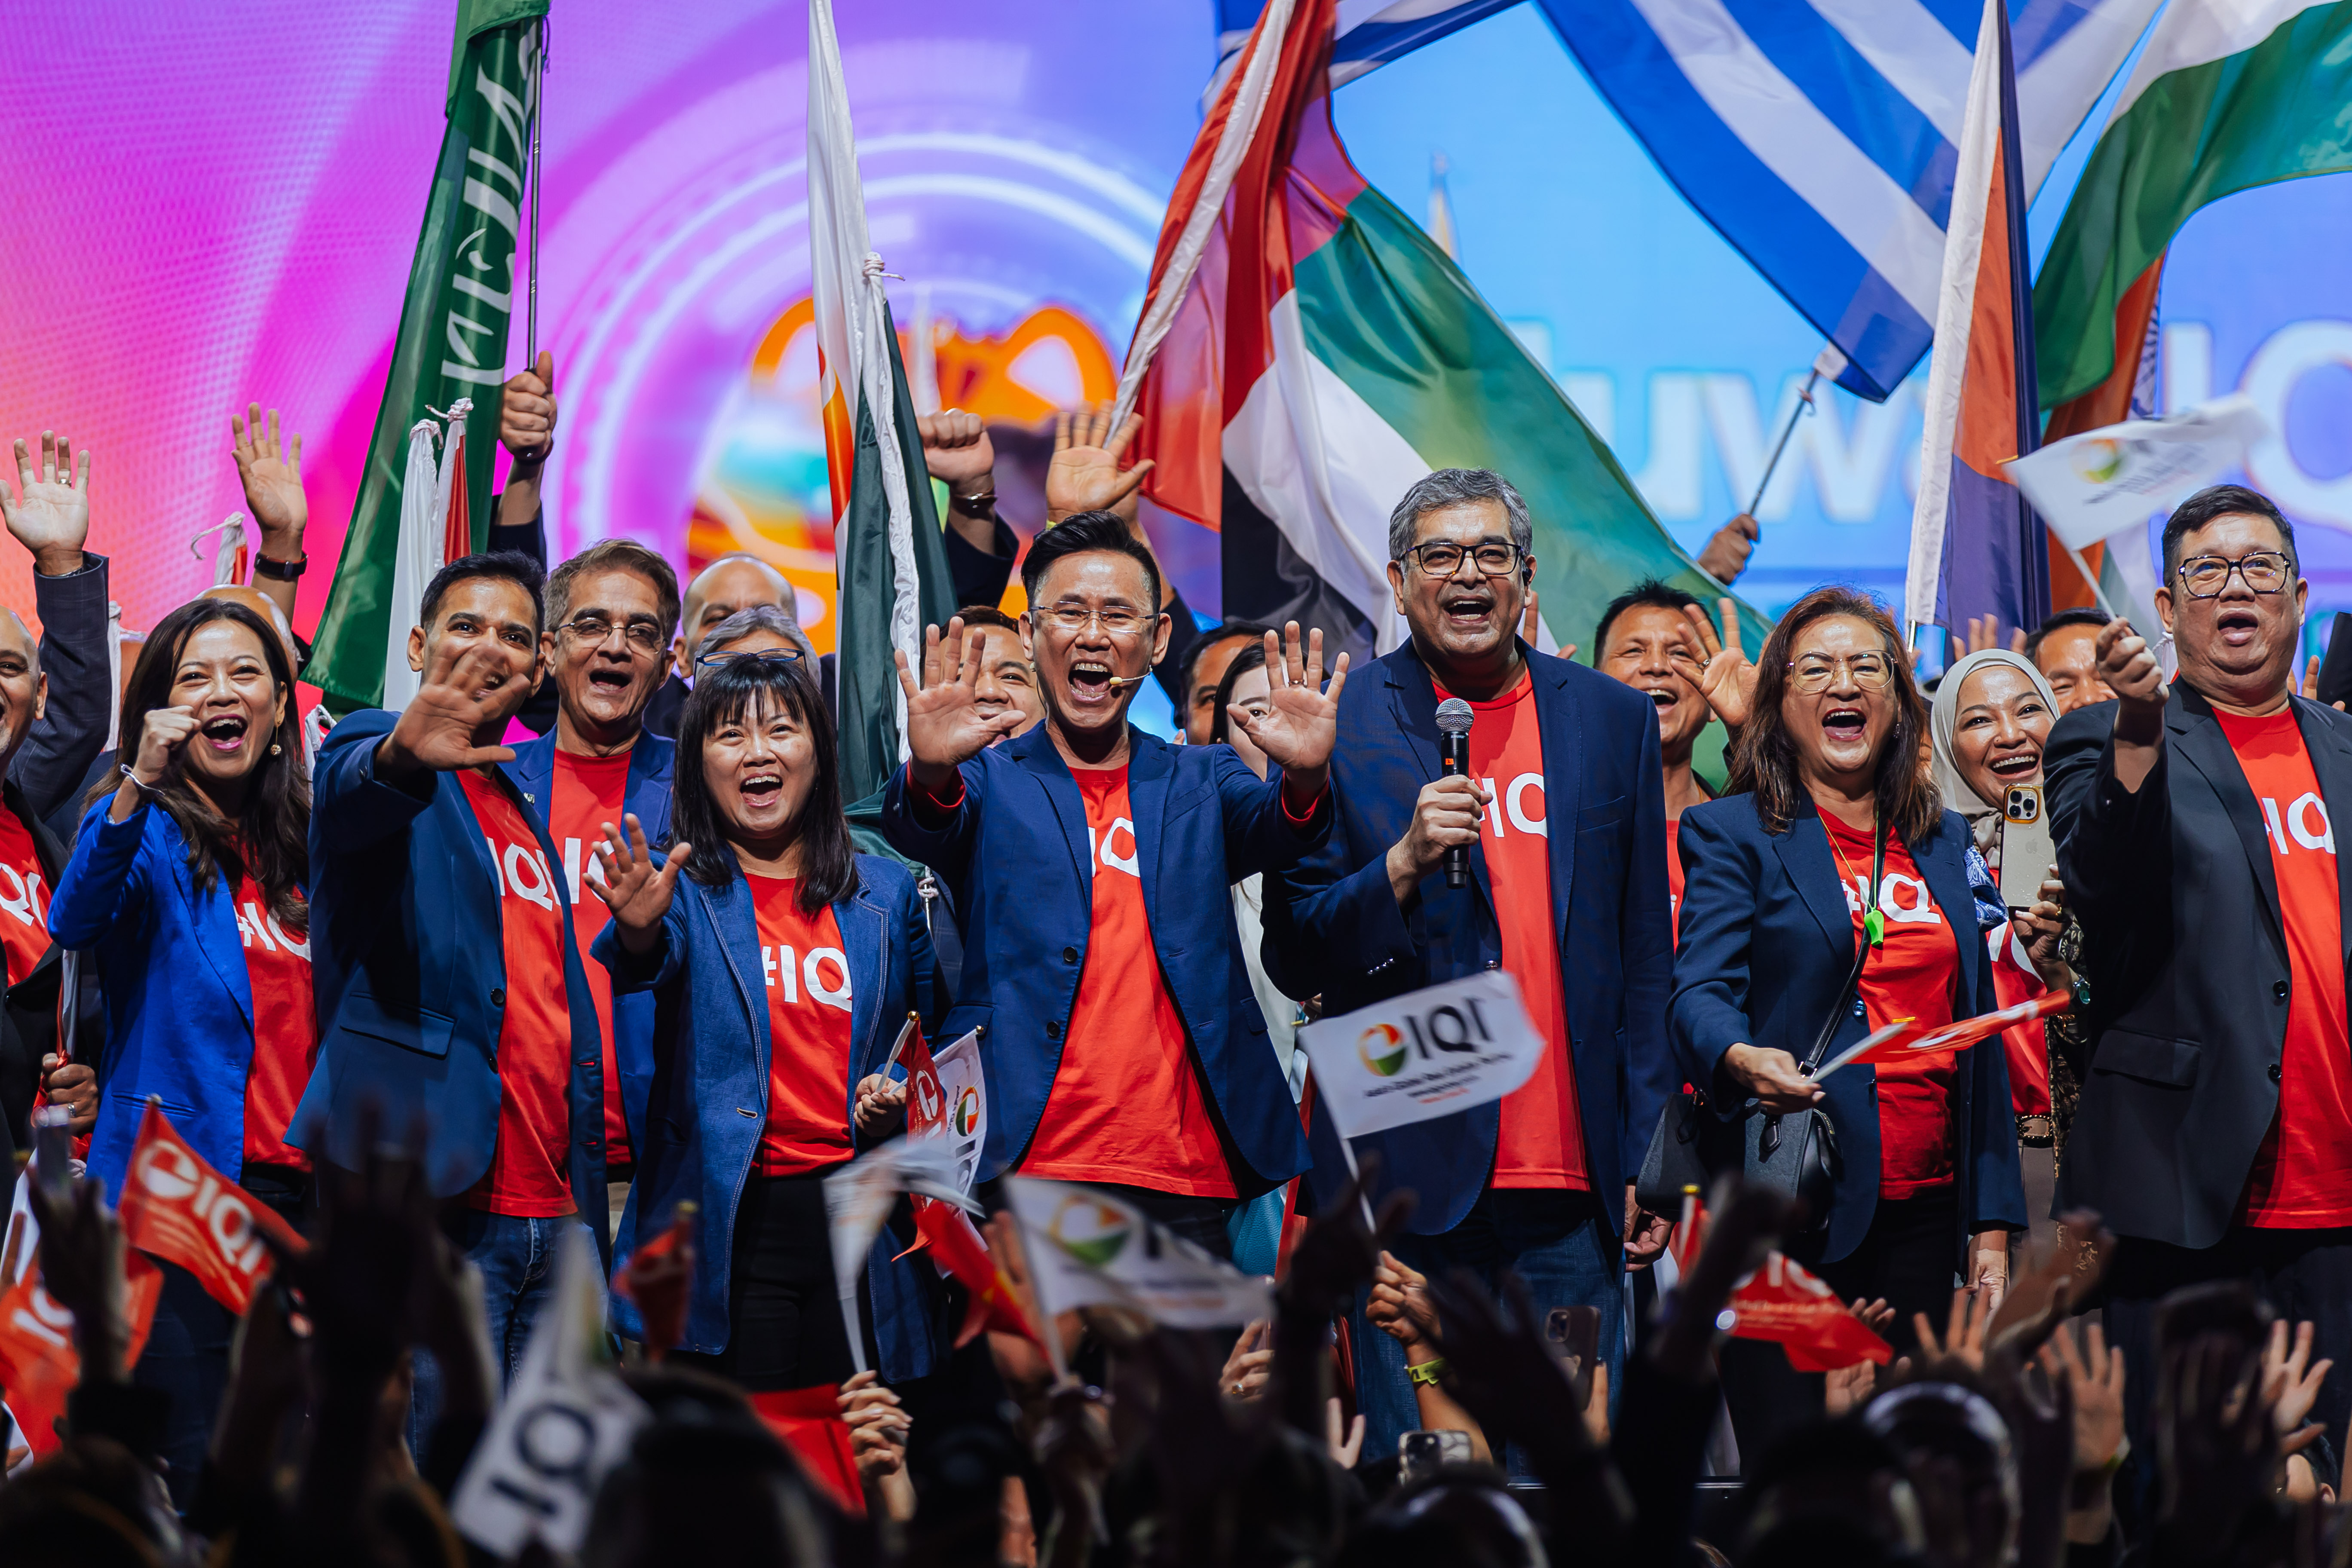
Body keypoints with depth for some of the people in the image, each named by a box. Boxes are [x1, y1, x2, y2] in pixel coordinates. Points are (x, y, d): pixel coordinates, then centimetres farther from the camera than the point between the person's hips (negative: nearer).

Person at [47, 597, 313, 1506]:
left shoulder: (304, 842, 15)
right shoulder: (147, 830, -1)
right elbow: (77, 920, -23)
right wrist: (140, 784, -35)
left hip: (301, 1183, 6)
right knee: (197, 1466, -10)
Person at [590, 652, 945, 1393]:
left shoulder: (886, 892, 14)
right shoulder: (677, 888, 4)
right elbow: (655, 964, -18)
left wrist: (898, 1096, 1)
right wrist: (639, 933, -40)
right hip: (729, 1231, -3)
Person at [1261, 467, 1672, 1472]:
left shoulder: (1613, 722, 11)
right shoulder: (1338, 726, 3)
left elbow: (1646, 959, 13)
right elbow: (1295, 963, 1)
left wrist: (1650, 1159, 8)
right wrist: (1403, 864, -16)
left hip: (1572, 1184, 2)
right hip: (1412, 1175, -2)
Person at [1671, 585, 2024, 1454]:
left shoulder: (1943, 840, 17)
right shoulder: (1730, 832, 4)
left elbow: (1978, 1038, 16)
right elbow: (1698, 994, -9)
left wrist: (1992, 1224, 10)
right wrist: (1743, 1058, -33)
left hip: (1922, 1211, 4)